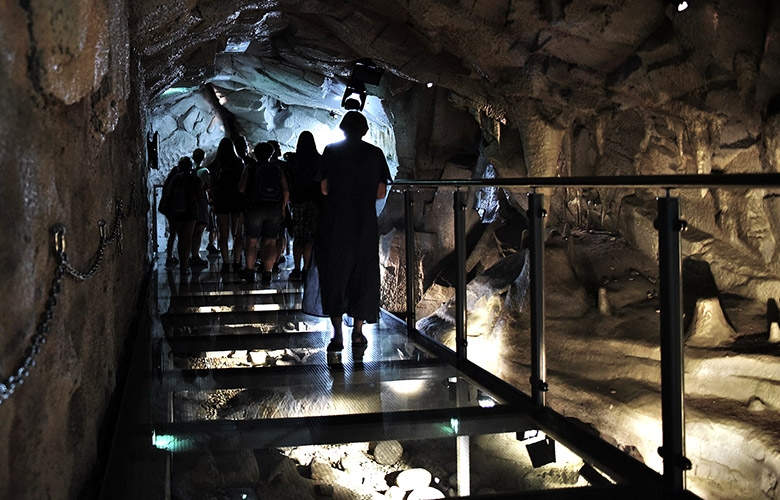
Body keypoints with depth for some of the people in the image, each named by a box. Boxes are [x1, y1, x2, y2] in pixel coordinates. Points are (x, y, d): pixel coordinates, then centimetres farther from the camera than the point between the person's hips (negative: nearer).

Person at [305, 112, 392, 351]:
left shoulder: (332, 151, -1)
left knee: (334, 275, 6)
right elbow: (381, 193, 1)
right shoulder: (375, 153, 3)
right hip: (365, 224, 1)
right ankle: (358, 332, 14)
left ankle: (337, 334, -2)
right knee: (363, 275, 11)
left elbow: (324, 188, -4)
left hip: (335, 222, -1)